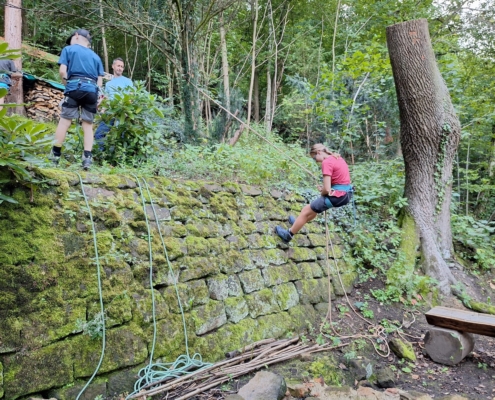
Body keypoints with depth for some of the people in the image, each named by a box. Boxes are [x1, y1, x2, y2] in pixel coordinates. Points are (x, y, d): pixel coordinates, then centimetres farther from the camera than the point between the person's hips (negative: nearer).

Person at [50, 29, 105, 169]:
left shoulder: (68, 49, 13)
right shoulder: (96, 56, 24)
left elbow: (62, 71, 1)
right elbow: (100, 80, 15)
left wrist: (67, 83, 17)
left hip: (75, 87, -3)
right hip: (92, 90, 3)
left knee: (65, 121, 0)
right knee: (88, 125, 2)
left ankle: (55, 154, 3)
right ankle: (87, 158, -6)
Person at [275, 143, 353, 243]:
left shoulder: (327, 162, -16)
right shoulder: (338, 158, 11)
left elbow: (327, 189, -19)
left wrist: (322, 193, 3)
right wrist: (324, 189, 9)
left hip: (337, 196, -9)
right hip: (346, 194, 9)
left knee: (306, 211, 7)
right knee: (316, 206, 32)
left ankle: (288, 235, 21)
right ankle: (299, 222, 52)